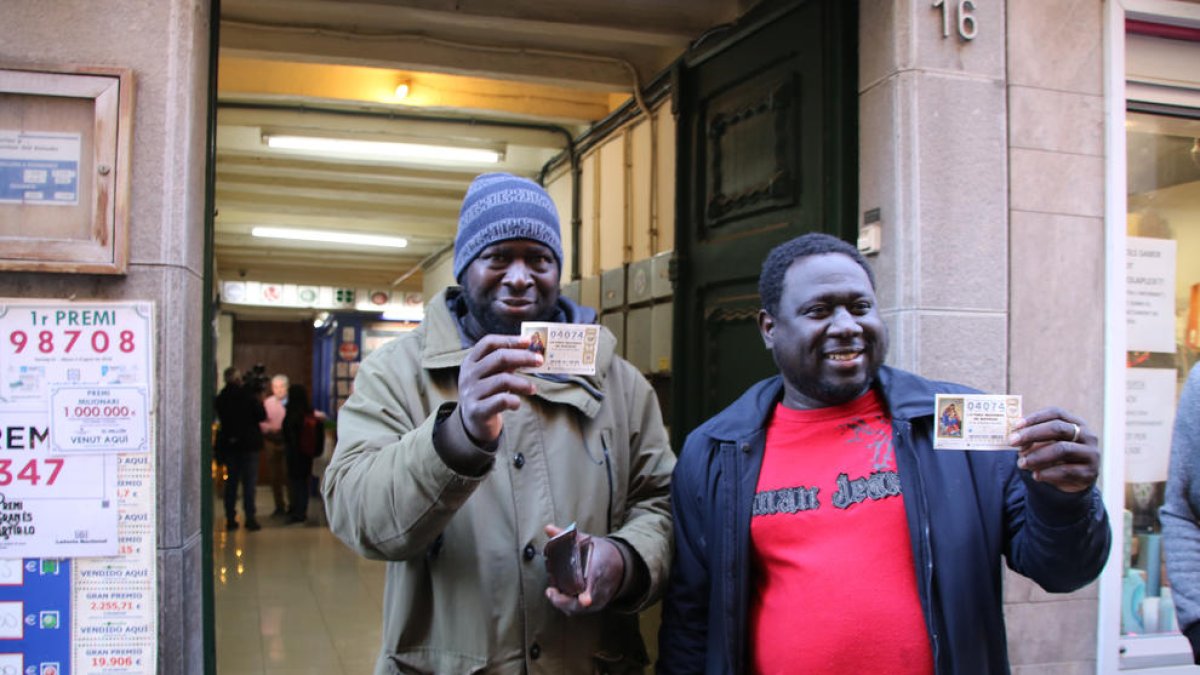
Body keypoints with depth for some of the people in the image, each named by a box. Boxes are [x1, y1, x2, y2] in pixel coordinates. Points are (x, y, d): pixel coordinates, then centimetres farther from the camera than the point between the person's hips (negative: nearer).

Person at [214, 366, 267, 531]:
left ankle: (230, 519, 11)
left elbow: (220, 418, 13)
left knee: (231, 482, 11)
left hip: (229, 444, 4)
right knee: (249, 482, 0)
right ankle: (250, 519, -4)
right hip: (248, 443, -4)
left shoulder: (220, 398, 1)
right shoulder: (248, 396, -12)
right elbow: (262, 415, -7)